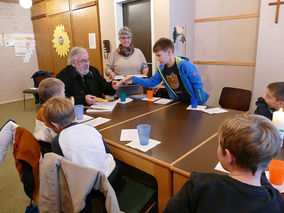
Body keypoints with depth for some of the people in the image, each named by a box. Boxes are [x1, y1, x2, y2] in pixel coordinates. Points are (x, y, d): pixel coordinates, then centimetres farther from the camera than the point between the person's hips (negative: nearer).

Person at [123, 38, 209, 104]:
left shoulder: (184, 65, -21)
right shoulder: (161, 69, -2)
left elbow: (197, 83, -17)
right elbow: (151, 82, 9)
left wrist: (200, 104, -18)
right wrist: (134, 79, -1)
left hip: (192, 102, -5)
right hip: (177, 102, 5)